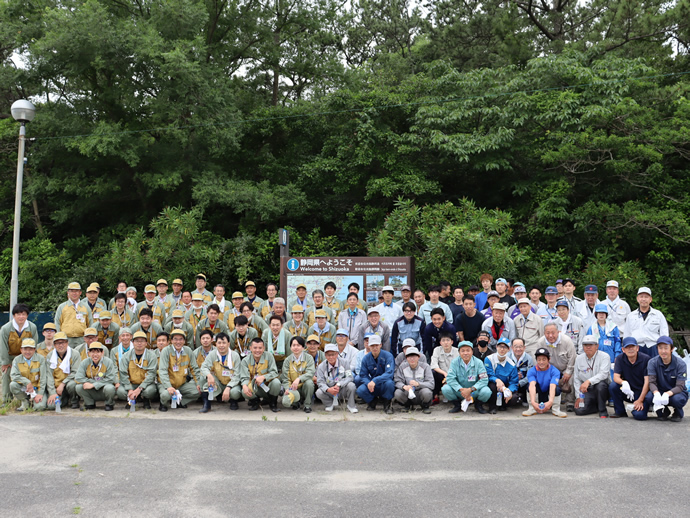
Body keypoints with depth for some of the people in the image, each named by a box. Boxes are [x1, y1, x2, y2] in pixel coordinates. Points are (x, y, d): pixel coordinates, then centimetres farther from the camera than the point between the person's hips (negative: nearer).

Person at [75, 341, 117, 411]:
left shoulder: (108, 362, -13)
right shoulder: (84, 363, -4)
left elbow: (110, 379, -18)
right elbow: (78, 378, -11)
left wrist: (93, 385, -23)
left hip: (103, 392, -3)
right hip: (92, 393, 3)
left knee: (109, 388, -35)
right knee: (79, 387, -22)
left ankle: (109, 404, -1)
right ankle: (90, 404, 4)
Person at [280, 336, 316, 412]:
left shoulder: (308, 358, -4)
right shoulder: (287, 360, 2)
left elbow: (311, 373, -19)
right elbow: (285, 378, 1)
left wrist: (299, 379, -35)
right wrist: (287, 389, -19)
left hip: (305, 387, 0)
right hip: (293, 389, 1)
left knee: (309, 382, -36)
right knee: (286, 402, -31)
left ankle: (307, 405, -10)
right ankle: (298, 401, 8)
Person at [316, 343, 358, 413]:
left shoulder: (344, 362, -9)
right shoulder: (321, 367, -7)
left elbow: (349, 377, -15)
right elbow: (320, 382, -12)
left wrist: (339, 385, -31)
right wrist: (328, 389, -33)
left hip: (342, 389, -1)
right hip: (329, 391, 1)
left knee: (351, 385, -31)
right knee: (319, 393, -28)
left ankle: (351, 406, -5)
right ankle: (330, 404, 6)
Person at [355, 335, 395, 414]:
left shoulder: (388, 356, -11)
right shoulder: (366, 359, 1)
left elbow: (389, 374, -23)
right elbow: (363, 375, 0)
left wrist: (375, 381, -36)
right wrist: (368, 383, -24)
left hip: (384, 385, -3)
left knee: (389, 383, -38)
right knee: (360, 390, -27)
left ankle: (387, 404, -8)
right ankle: (372, 402, 8)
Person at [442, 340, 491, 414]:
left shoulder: (478, 362, -12)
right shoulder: (455, 362, -9)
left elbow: (484, 379, -18)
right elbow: (450, 378, -17)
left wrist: (470, 389, -30)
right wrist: (461, 389, -31)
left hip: (474, 391, -1)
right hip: (459, 391, 1)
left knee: (486, 391, -32)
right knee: (445, 389, -27)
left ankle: (478, 405, 6)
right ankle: (457, 404, 6)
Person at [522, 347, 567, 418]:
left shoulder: (554, 371, -14)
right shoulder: (531, 371, -12)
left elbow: (552, 387, -31)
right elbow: (532, 385, -30)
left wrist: (550, 402, -48)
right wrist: (533, 402, -47)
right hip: (537, 398, 1)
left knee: (557, 389, -30)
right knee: (533, 385, -27)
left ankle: (556, 410, -8)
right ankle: (532, 409, -12)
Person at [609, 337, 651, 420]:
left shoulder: (646, 359, -12)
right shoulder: (620, 359, -4)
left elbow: (647, 381, -15)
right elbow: (616, 377, -12)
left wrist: (640, 400, -20)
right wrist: (624, 383, -37)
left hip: (642, 392, -3)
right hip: (627, 391, 4)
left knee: (639, 415, -28)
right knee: (613, 386, -26)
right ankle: (620, 411, -4)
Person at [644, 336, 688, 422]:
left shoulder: (680, 364, -16)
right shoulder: (652, 362, -10)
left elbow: (680, 386, -21)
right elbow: (652, 382, -16)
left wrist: (668, 394, -43)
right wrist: (656, 393, -40)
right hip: (660, 392, 2)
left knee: (677, 399, -37)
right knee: (648, 397, -32)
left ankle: (678, 413, 2)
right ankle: (664, 411, 4)